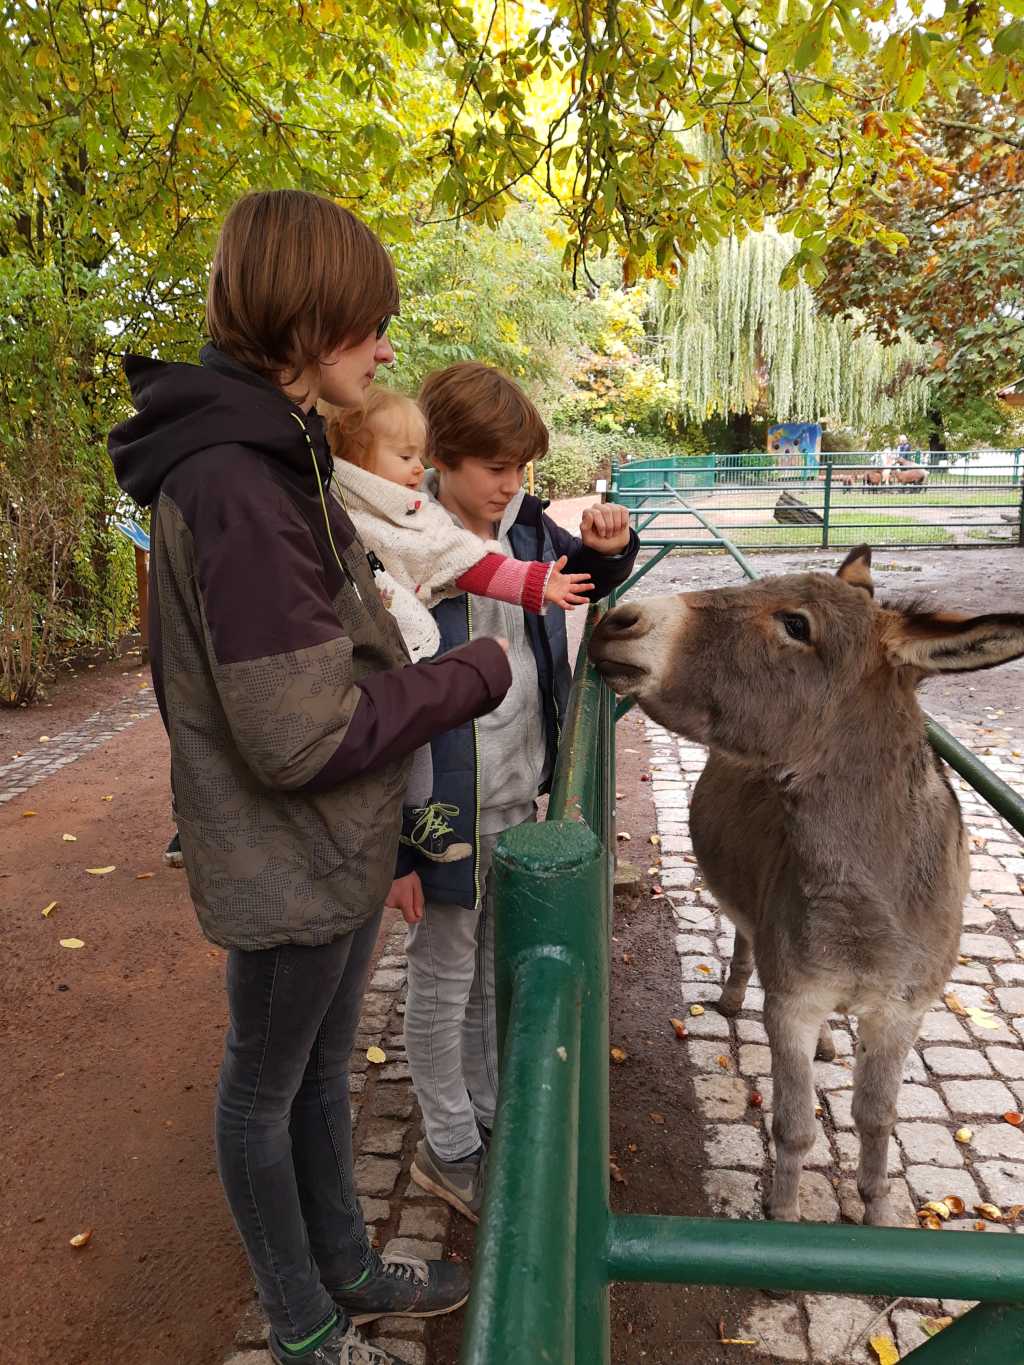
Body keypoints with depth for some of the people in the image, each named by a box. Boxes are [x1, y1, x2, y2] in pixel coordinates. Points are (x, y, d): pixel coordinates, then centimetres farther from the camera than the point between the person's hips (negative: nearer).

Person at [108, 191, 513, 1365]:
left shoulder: (271, 454, 6)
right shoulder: (234, 483, -25)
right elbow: (303, 734, -27)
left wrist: (387, 839, 13)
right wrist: (474, 676, -15)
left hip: (337, 847, 9)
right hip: (287, 866, -9)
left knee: (322, 1069, 24)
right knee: (265, 1089, 15)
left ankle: (346, 1270, 48)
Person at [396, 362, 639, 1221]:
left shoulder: (527, 528, 1)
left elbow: (588, 579, 21)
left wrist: (606, 546, -4)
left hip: (519, 801, 7)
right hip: (447, 812, -6)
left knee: (495, 977, 23)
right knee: (445, 983, 14)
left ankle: (488, 1116, 45)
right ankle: (450, 1149, 36)